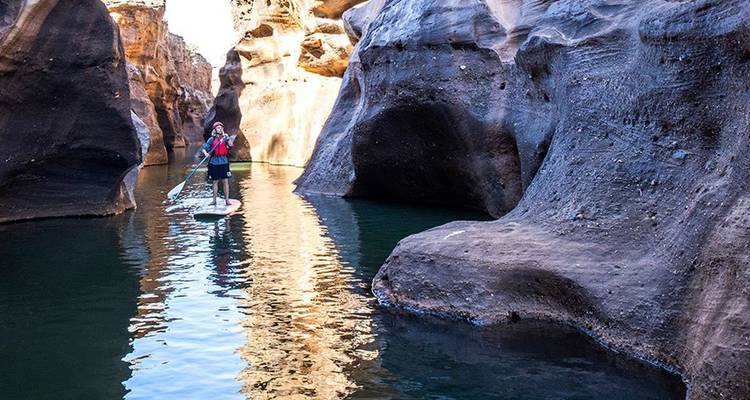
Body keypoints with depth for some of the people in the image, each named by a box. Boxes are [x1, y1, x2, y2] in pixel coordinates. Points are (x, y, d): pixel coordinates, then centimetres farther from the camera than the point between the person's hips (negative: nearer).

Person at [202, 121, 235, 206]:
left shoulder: (225, 138, 4)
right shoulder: (212, 139, 6)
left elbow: (230, 145, -13)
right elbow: (205, 148, 4)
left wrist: (231, 143, -34)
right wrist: (206, 153, -17)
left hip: (224, 162, -1)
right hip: (214, 162, 1)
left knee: (225, 181, -4)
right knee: (215, 181, 8)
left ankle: (227, 199, -2)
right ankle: (214, 200, 14)